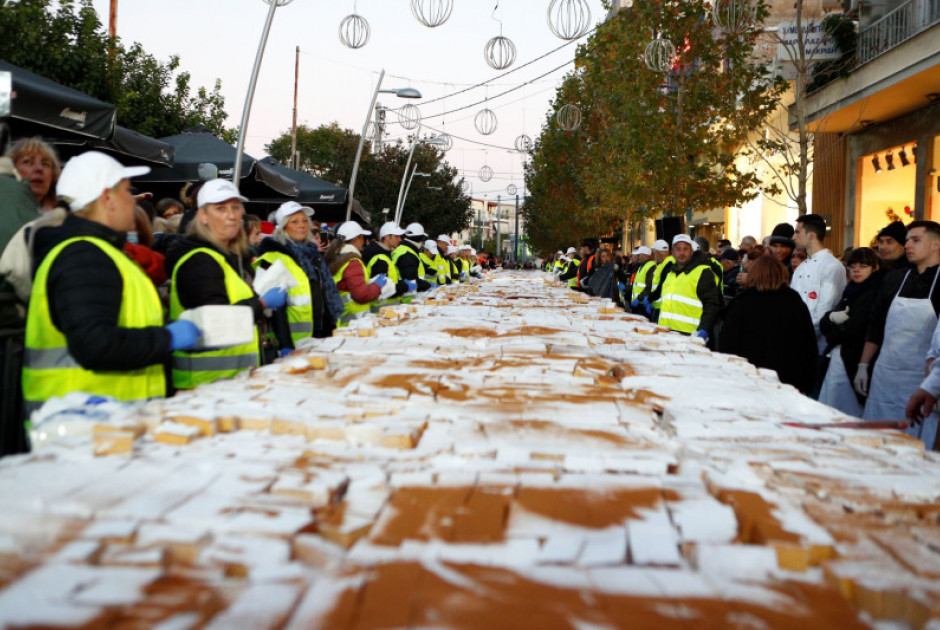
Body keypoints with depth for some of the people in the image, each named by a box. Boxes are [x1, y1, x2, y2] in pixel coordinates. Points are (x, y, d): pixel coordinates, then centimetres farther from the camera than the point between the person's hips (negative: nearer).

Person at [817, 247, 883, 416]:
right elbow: (823, 324, 13)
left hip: (854, 364, -8)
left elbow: (855, 329, -17)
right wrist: (832, 317, -7)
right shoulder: (851, 291, 16)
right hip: (836, 358, 8)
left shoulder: (875, 294, -9)